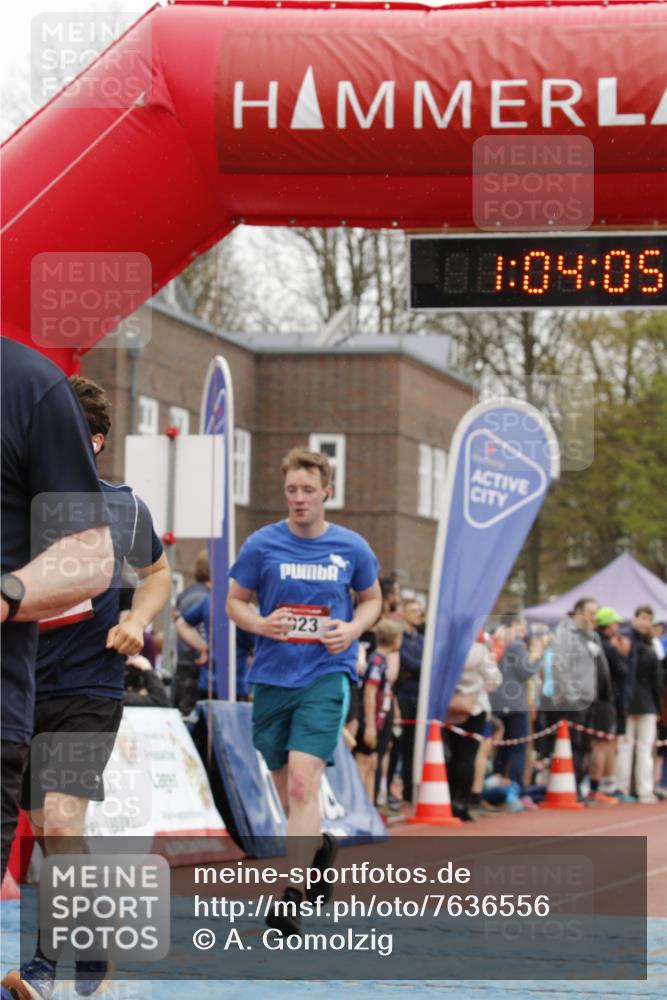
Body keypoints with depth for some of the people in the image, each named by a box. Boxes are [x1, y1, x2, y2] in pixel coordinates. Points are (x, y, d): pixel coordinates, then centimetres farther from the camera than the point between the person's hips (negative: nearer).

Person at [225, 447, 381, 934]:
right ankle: (320, 846, 44)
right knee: (289, 791, 13)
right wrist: (261, 624, -13)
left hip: (327, 674, -2)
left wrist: (353, 628, -5)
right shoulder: (262, 545, 0)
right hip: (272, 676, 3)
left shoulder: (352, 547, 1)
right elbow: (235, 602, 9)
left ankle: (292, 897, -19)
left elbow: (372, 599, 16)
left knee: (303, 782, -18)